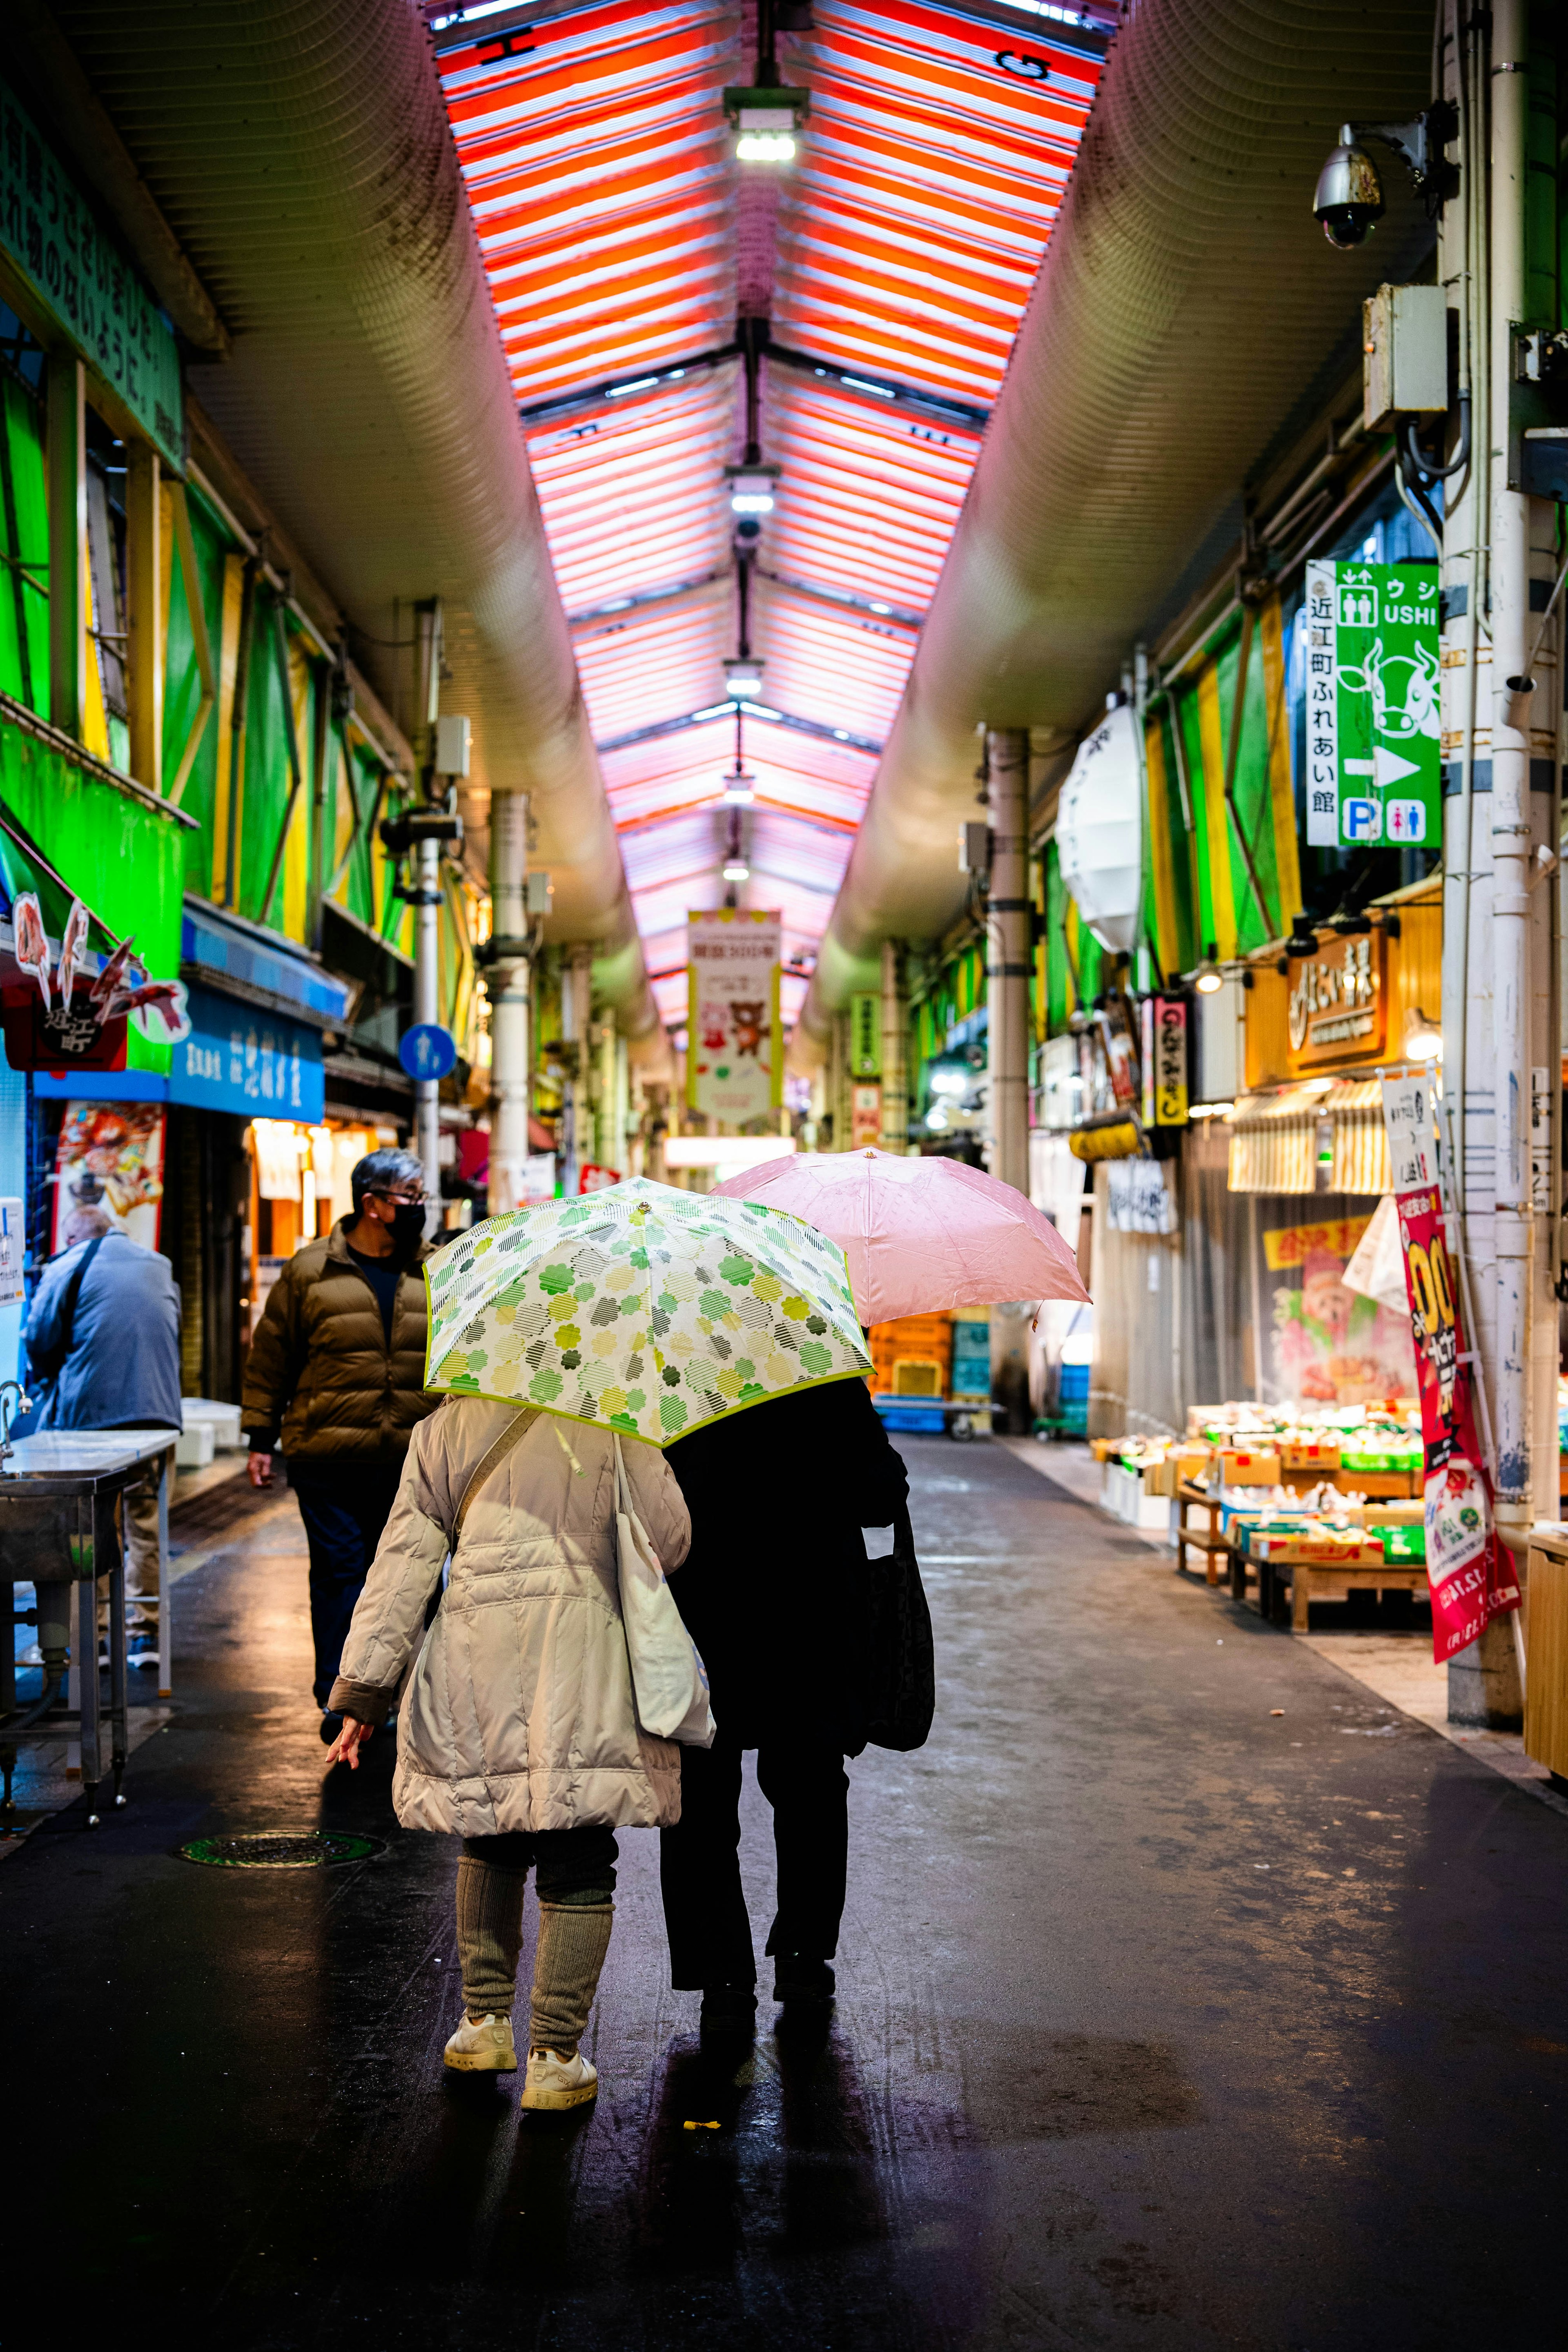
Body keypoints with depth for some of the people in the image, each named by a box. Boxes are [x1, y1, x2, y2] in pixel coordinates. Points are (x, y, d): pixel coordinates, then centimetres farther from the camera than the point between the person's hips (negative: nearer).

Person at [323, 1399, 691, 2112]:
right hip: (583, 1667, -2)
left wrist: (364, 1690, 7)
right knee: (576, 1868, 5)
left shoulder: (445, 1429, 12)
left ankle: (485, 2019, 27)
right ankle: (555, 2057, 6)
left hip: (475, 1672, 2)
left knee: (490, 1844, 23)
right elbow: (670, 1539, 0)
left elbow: (403, 1560, 7)